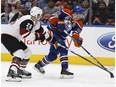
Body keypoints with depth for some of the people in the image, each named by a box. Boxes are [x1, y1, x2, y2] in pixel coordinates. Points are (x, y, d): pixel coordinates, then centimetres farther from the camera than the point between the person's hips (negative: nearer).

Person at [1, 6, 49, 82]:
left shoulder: (36, 22, 11)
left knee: (27, 52, 18)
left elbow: (41, 31, 22)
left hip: (14, 38, 11)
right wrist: (37, 36, -23)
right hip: (7, 36, -11)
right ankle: (11, 73, -35)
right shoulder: (27, 21, -22)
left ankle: (20, 70, 28)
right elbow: (24, 34, -30)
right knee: (20, 54, -25)